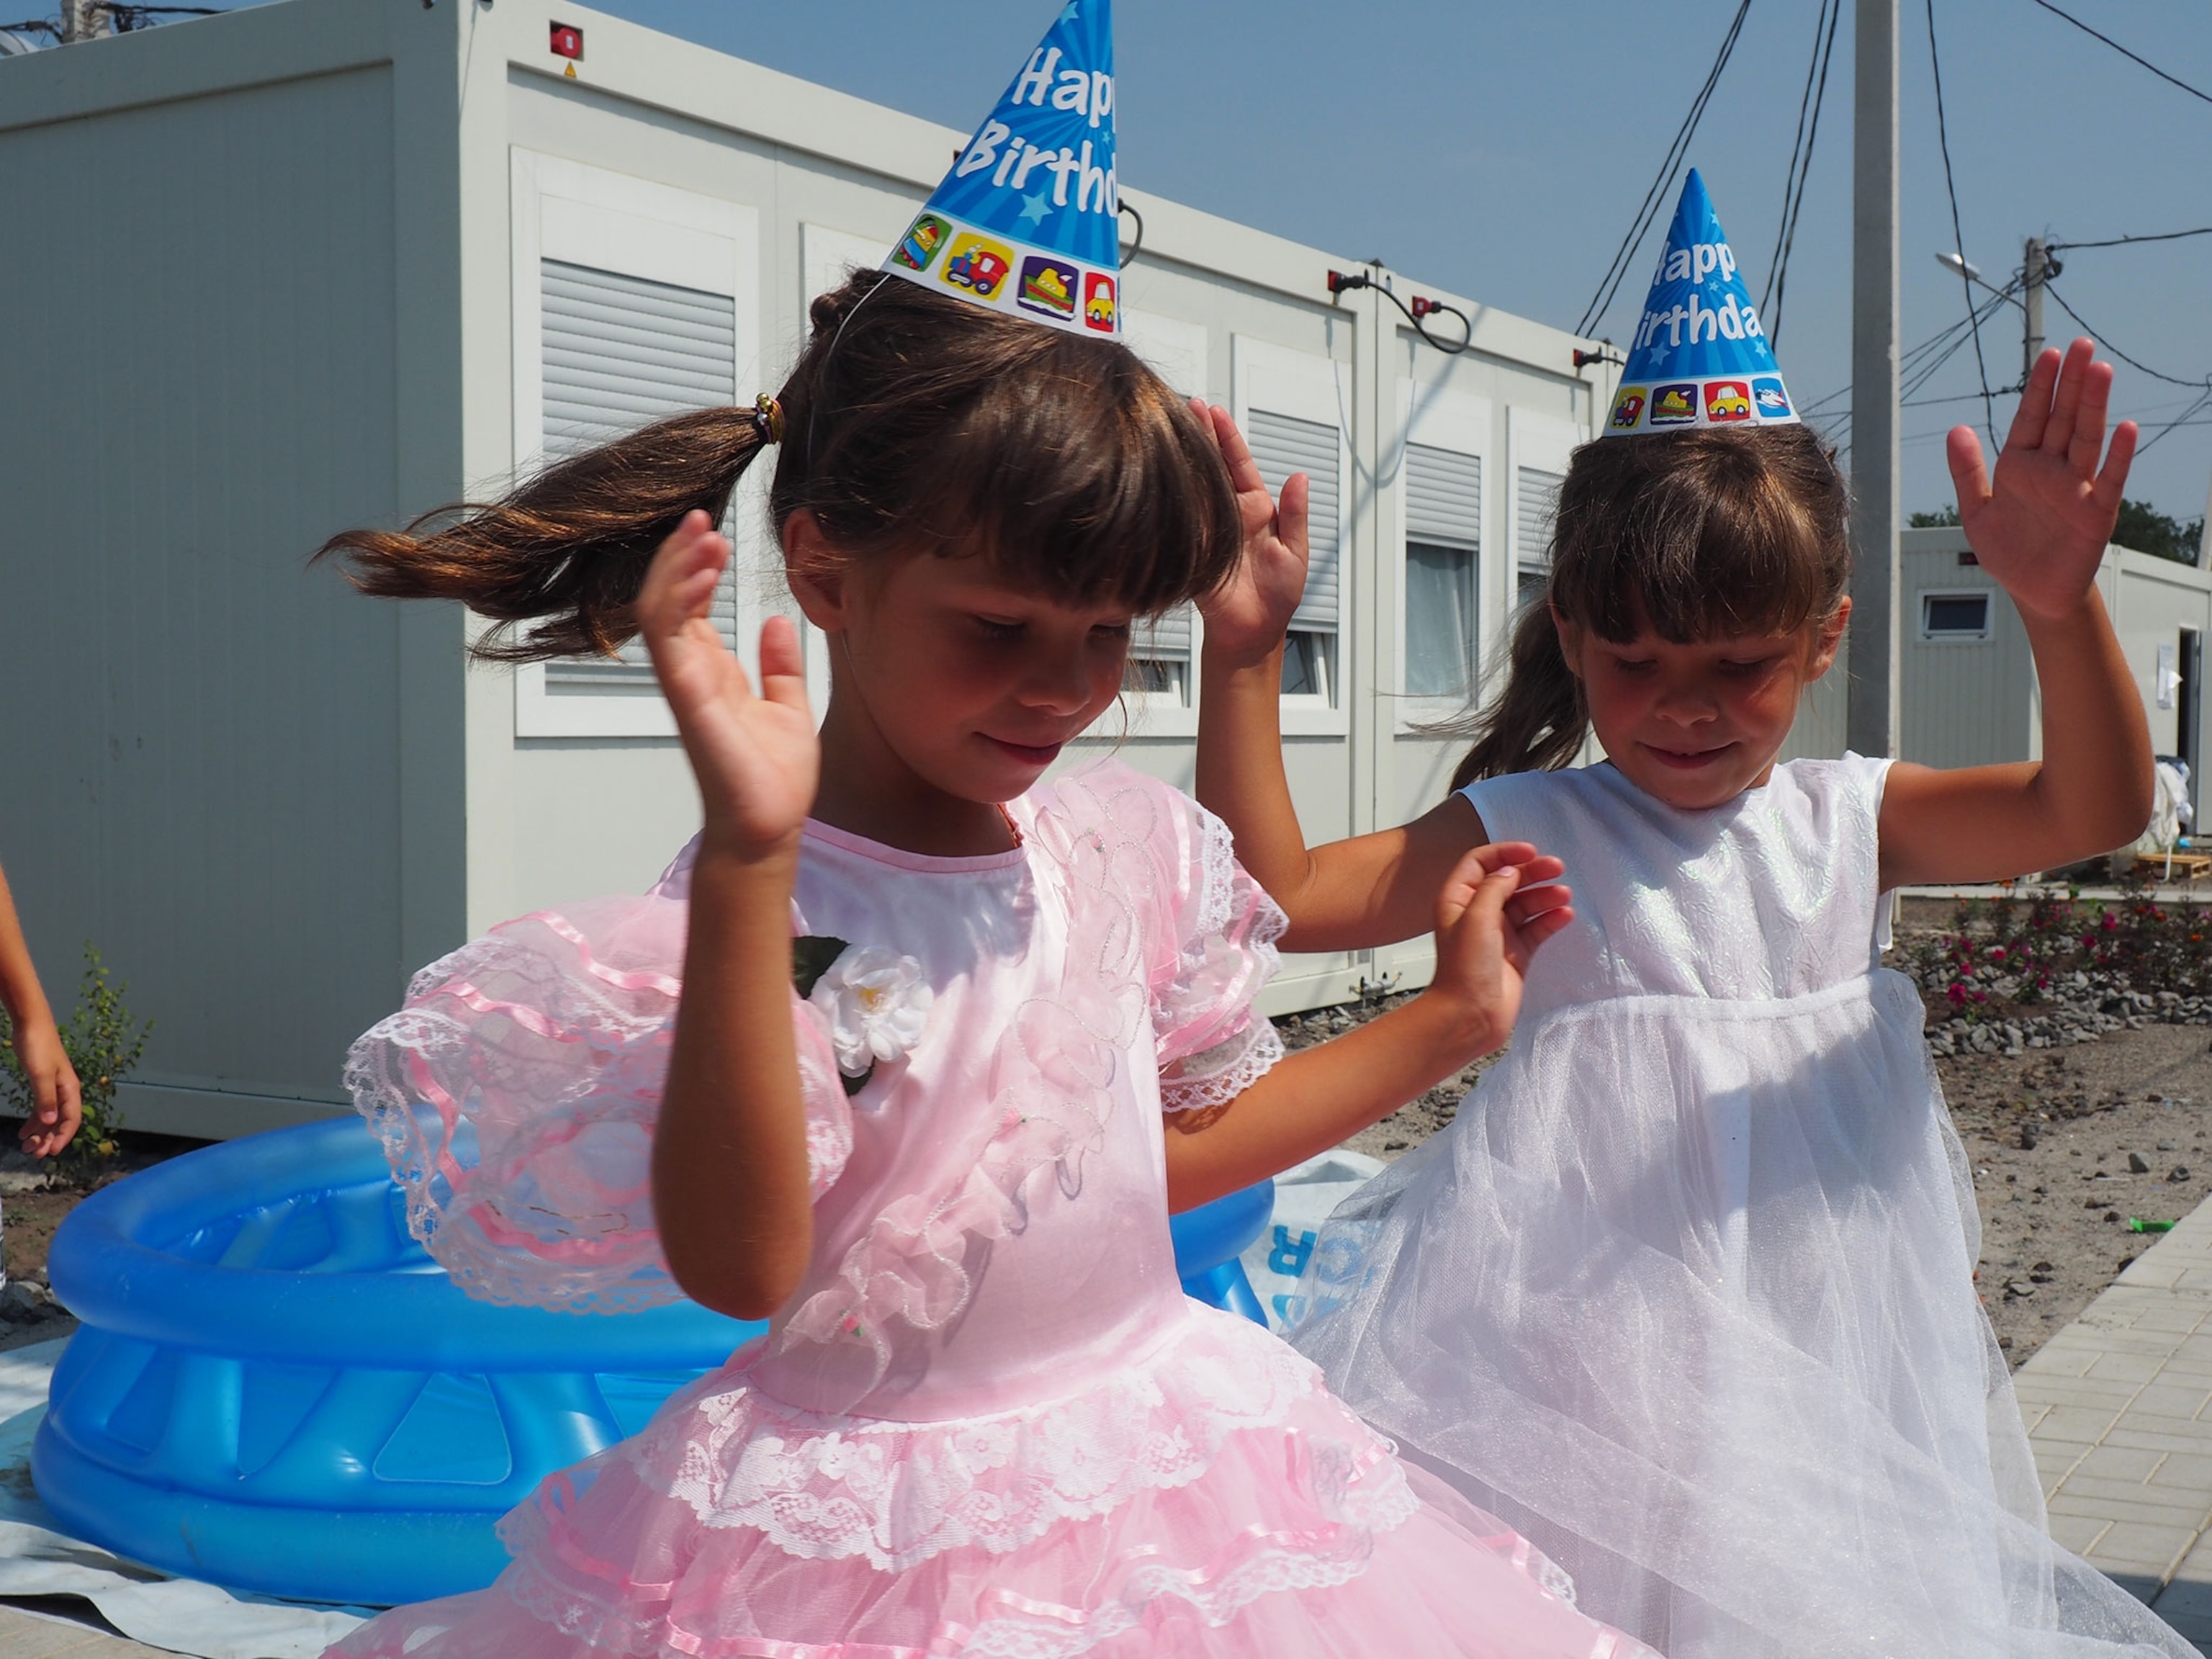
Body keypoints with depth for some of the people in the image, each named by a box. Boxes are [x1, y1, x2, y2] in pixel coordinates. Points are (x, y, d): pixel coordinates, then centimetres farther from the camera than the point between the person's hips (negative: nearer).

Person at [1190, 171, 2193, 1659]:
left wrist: (2063, 608, -26)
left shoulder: (1848, 821, 4)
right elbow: (1283, 892, -9)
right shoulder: (1530, 830, -3)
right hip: (1588, 1334, -3)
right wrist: (1246, 654, -17)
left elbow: (2094, 809, -8)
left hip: (1820, 1337, 3)